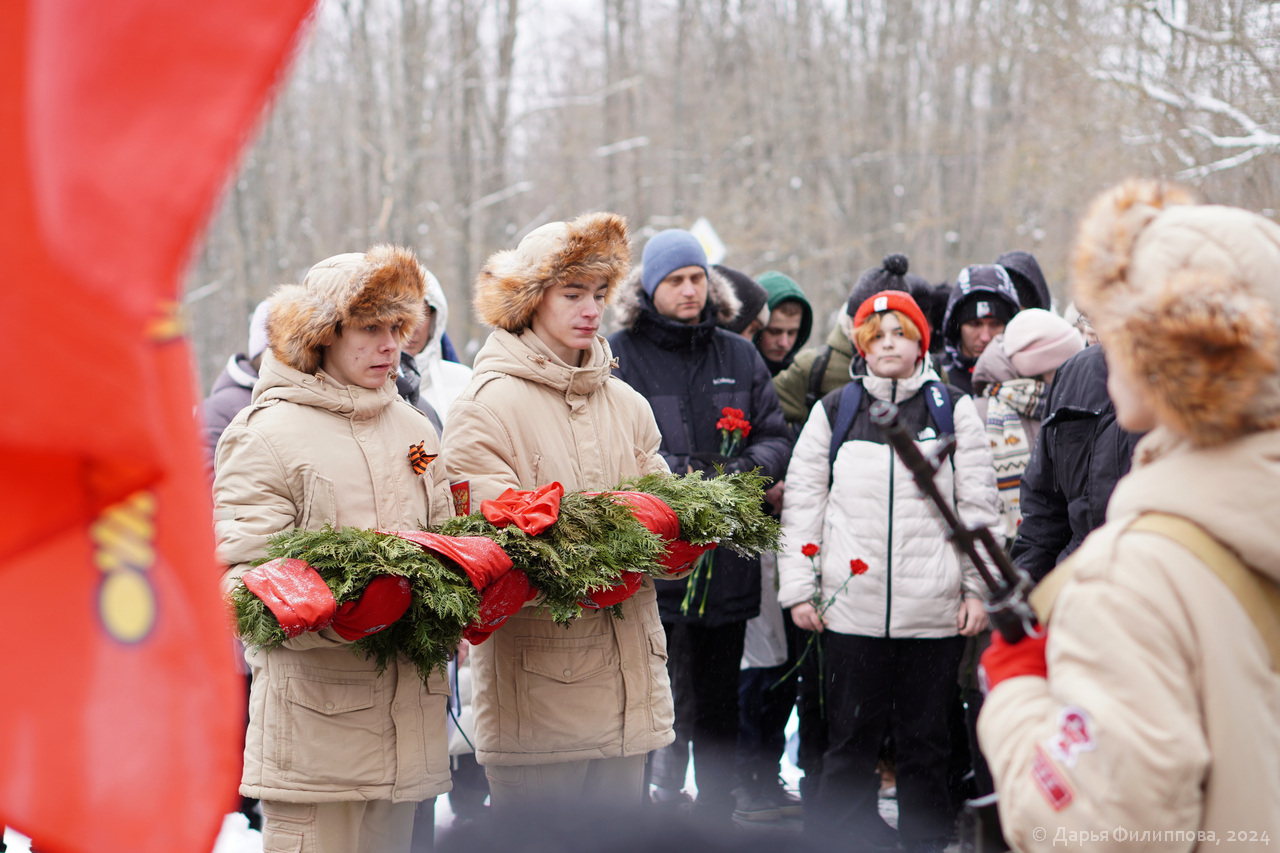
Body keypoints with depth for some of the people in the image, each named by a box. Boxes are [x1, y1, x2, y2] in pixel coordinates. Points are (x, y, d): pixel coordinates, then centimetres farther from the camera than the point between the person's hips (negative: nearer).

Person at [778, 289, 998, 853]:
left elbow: (978, 504, 7)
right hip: (850, 607, 0)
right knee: (850, 738, 3)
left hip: (935, 610, 0)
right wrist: (798, 588, 3)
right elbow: (802, 503, 9)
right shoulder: (834, 411, 10)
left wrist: (977, 588, 1)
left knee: (927, 738, 6)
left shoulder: (953, 409, 8)